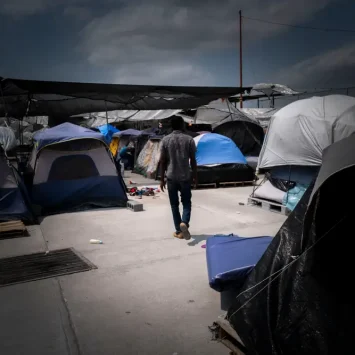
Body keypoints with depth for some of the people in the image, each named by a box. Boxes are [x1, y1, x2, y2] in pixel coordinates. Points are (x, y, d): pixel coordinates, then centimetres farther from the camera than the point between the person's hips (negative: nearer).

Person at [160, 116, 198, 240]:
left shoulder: (165, 140, -3)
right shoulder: (189, 139, -3)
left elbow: (162, 161, -2)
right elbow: (193, 160, -1)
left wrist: (162, 179, 5)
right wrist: (195, 176, 10)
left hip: (171, 177, 0)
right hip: (185, 176, 0)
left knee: (174, 204, 11)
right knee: (186, 203, 12)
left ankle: (178, 231, 13)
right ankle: (184, 223, -13)